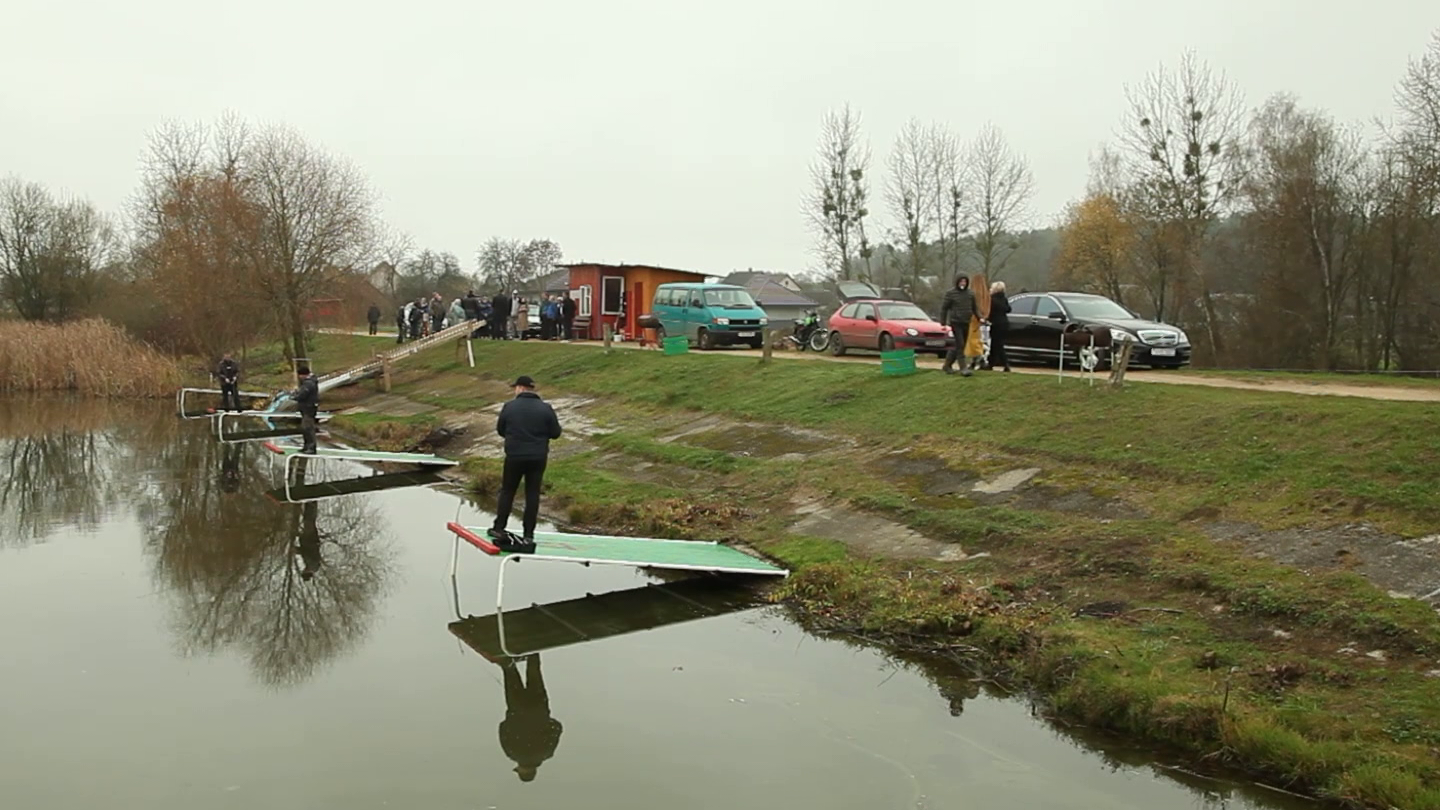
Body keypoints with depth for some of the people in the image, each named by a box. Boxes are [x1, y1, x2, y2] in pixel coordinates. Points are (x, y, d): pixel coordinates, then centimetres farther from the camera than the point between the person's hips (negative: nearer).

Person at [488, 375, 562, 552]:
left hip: (514, 456, -1)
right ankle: (528, 535, 9)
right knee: (533, 494, 8)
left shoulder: (510, 407, -7)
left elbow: (500, 430, 4)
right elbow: (555, 433, -2)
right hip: (538, 458, 1)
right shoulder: (545, 408, -5)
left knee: (507, 491, 15)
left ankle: (499, 529, 20)